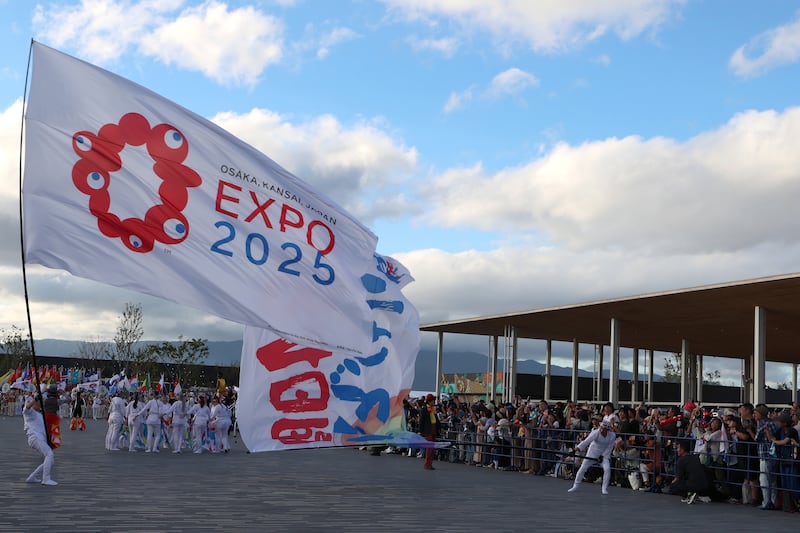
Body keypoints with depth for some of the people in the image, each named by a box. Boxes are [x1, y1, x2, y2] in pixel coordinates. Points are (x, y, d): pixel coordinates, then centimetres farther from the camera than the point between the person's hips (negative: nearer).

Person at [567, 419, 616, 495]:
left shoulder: (612, 435, -19)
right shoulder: (595, 433, -27)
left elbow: (609, 448, -11)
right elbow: (587, 440, -42)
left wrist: (603, 456, -19)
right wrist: (579, 447, -57)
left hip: (605, 454, 1)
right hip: (593, 452, -1)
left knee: (607, 468, -20)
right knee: (583, 468, -3)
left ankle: (605, 488, -2)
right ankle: (575, 486, 14)